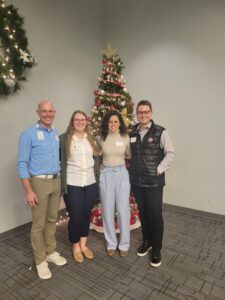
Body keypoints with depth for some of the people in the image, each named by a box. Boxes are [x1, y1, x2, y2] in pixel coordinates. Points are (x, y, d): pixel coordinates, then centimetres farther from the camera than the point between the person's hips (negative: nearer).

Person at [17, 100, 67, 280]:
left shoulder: (56, 133, 9)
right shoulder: (29, 134, -10)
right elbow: (22, 164, -11)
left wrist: (60, 179, 8)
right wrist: (28, 191, -16)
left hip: (56, 181, 6)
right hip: (39, 182, -6)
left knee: (52, 219, 16)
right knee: (39, 223, 5)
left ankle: (51, 252, 34)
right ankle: (40, 260, 23)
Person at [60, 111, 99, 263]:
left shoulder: (92, 139, 9)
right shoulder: (64, 138, -5)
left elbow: (97, 159, 14)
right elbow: (59, 160, -7)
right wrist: (62, 183, -11)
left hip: (90, 183, 4)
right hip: (72, 184, -4)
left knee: (86, 214, 15)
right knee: (75, 216, 6)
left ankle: (83, 244, 35)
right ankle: (76, 246, 31)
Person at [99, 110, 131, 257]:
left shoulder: (125, 137, -1)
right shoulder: (101, 138, 0)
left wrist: (119, 158, 1)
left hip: (122, 174, 0)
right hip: (106, 175, 1)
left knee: (123, 210, 4)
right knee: (108, 211, 8)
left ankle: (124, 244, 24)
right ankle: (111, 243, 27)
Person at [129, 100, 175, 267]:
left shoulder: (160, 132, -6)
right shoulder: (132, 133, 6)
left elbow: (170, 153, -6)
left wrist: (159, 169, -11)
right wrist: (132, 169, 3)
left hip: (154, 181, -3)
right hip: (136, 180, 4)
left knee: (155, 214, 5)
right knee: (143, 213, 16)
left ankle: (156, 248, 24)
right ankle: (146, 241, 36)